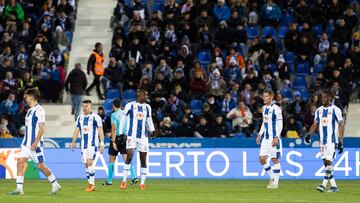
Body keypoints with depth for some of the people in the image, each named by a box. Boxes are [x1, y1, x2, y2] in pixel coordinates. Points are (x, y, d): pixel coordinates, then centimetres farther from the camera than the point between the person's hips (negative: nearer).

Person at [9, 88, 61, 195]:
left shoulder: (39, 110, -13)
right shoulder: (30, 110, 15)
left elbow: (42, 128, -18)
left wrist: (35, 142, -23)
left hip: (35, 143, -9)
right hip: (27, 142, 9)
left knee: (41, 165, -3)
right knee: (20, 161, -3)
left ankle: (55, 185, 13)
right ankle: (19, 188, -5)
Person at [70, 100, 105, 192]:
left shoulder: (95, 117, -5)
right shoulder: (80, 118, 13)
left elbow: (100, 131, -6)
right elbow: (77, 130, 14)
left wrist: (102, 143, -11)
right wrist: (73, 142, 3)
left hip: (92, 144, -6)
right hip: (84, 144, 6)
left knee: (89, 162, -17)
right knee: (86, 164, 6)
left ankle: (91, 184, -14)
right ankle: (91, 185, 12)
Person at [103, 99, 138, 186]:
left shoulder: (114, 114, -8)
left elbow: (114, 128, -14)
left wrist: (113, 142, -16)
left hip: (117, 137, -4)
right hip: (125, 137, 5)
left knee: (112, 159, 6)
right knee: (126, 158, 1)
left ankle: (109, 181, 11)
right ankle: (134, 177, -15)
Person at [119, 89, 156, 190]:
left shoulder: (147, 107, 10)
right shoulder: (130, 106, -2)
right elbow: (123, 119, 5)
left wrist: (152, 130, 1)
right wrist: (121, 133, 3)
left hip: (143, 136, 4)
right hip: (132, 135, -4)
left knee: (143, 160, 4)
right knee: (129, 156, -16)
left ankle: (142, 182, 12)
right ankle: (124, 180, -7)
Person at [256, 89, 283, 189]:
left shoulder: (276, 109, -10)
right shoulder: (264, 108, 14)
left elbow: (279, 125, -12)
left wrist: (276, 137, -19)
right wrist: (259, 135, 17)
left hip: (273, 137, -7)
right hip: (265, 137, 7)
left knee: (275, 159, -2)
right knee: (262, 158, 2)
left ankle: (275, 182, 5)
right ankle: (272, 177, 19)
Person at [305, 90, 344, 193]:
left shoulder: (335, 110, -7)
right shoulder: (319, 110, 11)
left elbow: (341, 125, -7)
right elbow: (315, 124, 17)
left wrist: (341, 142, -12)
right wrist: (309, 134, -1)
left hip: (332, 141, -7)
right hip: (322, 141, 7)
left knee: (328, 161, -15)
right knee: (326, 163, 6)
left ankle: (324, 185, -22)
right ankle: (334, 186, 13)